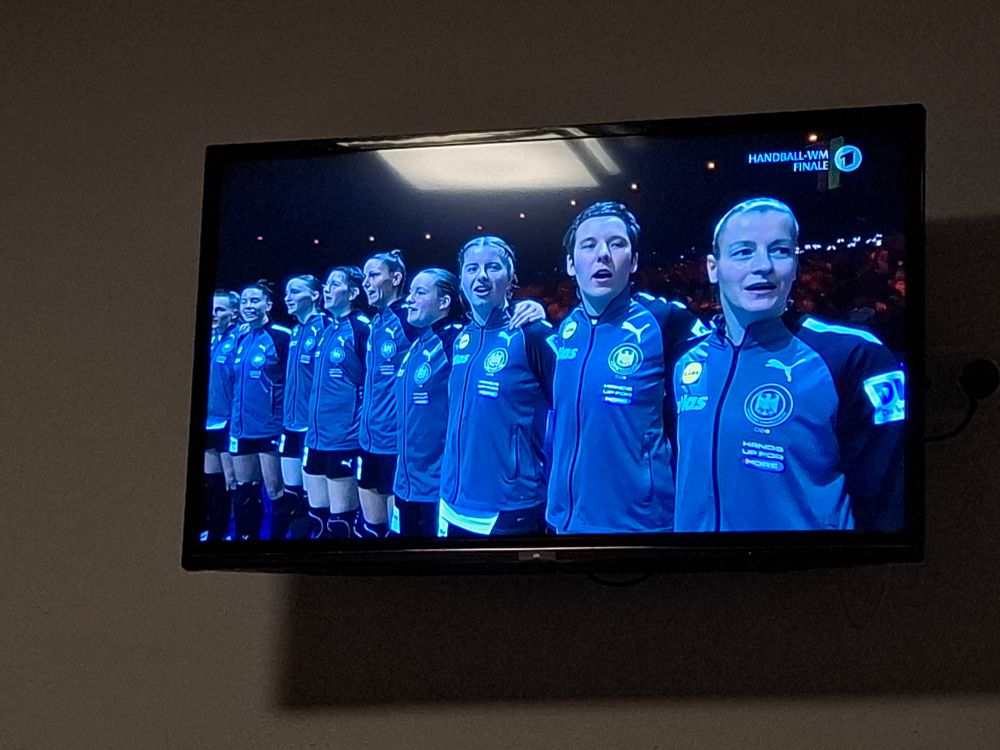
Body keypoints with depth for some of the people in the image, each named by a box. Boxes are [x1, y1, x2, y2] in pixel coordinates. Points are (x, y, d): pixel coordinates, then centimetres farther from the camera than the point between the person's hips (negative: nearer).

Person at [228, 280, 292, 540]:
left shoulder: (281, 336, -8)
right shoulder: (241, 339, 13)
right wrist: (234, 418, 17)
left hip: (270, 429, -7)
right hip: (242, 429, 7)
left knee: (275, 493, -2)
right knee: (244, 494, 11)